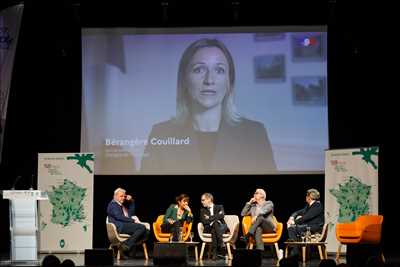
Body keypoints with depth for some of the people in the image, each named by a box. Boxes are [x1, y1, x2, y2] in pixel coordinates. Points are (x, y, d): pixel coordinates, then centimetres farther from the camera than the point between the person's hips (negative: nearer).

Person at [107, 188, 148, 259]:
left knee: (146, 232, -12)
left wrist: (131, 201, 14)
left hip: (126, 225, 9)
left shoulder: (123, 204, 29)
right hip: (120, 227, -9)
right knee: (142, 228, -25)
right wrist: (133, 220, -15)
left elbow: (131, 214, 21)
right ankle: (127, 245, -25)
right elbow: (119, 217, -13)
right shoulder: (112, 204, 0)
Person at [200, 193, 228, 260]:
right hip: (209, 229, 1)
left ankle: (215, 251, -46)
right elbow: (204, 221, 1)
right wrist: (215, 218, -8)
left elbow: (222, 216, -7)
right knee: (215, 223, -35)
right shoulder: (203, 210, 19)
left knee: (214, 230, -37)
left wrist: (209, 218, -4)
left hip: (221, 228, -1)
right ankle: (221, 244, -46)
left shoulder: (219, 207, 15)